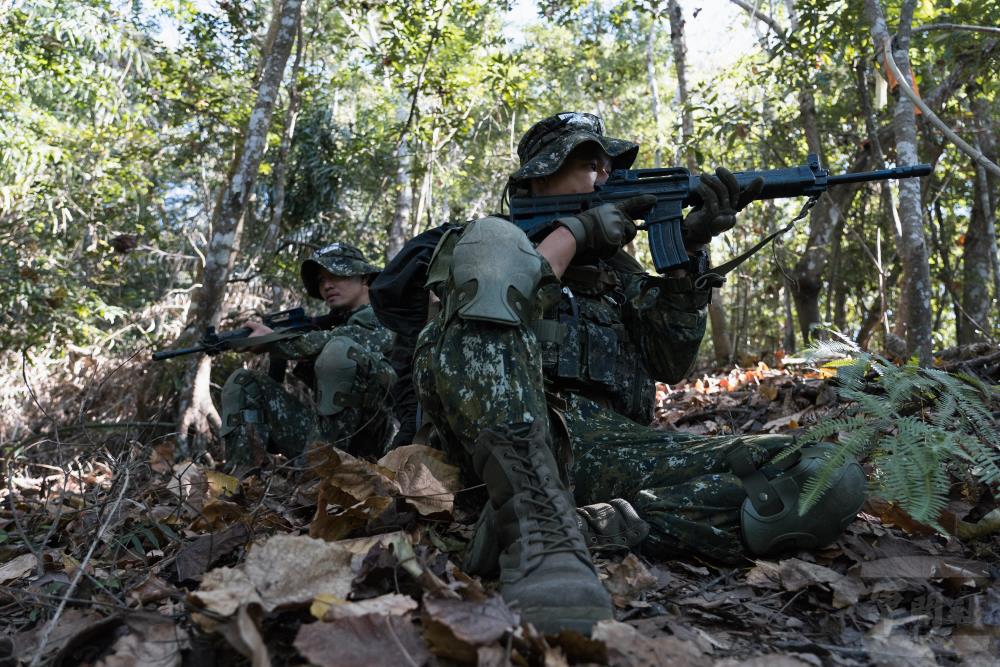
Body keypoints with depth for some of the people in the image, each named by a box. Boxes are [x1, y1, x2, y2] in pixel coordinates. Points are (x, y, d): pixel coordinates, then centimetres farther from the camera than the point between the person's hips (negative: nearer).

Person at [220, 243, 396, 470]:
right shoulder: (333, 325, 27)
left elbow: (328, 344, -16)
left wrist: (271, 340, -5)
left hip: (360, 437, -7)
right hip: (317, 431, 8)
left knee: (340, 348, -30)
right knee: (243, 382, 8)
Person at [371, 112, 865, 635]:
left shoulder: (616, 266, 30)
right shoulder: (497, 237, 19)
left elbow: (669, 363, 15)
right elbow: (508, 295, -6)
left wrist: (690, 250, 7)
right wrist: (575, 229, 3)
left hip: (604, 446, 4)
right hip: (503, 437, -3)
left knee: (824, 481, -16)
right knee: (489, 242, -27)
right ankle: (539, 531, -37)